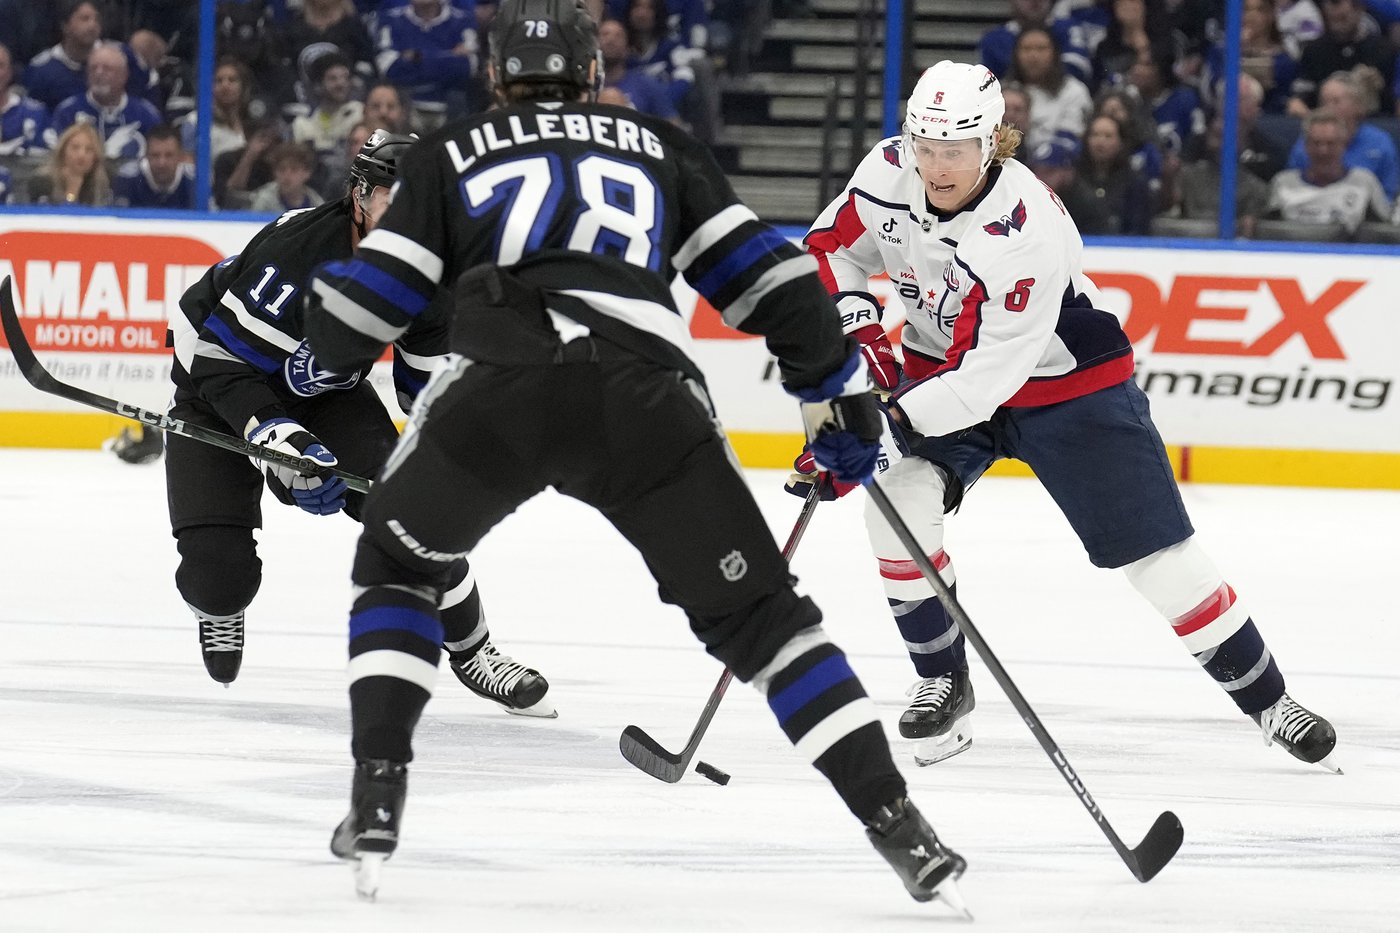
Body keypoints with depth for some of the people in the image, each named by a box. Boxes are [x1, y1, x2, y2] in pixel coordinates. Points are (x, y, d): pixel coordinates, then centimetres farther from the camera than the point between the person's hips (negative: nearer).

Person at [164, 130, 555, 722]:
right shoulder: (296, 250, -36)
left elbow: (430, 383, 1)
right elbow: (223, 361, -32)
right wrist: (278, 438, -41)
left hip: (328, 389, 4)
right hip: (217, 385, -4)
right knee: (218, 567, -16)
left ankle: (471, 653, -1)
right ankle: (219, 609, 24)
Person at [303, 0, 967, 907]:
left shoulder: (451, 154, 25)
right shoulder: (661, 148, 29)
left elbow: (353, 314, 20)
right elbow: (766, 277, 21)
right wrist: (841, 394, 29)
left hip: (496, 388, -1)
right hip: (647, 403, 1)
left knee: (396, 564, 26)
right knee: (755, 612, 12)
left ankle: (377, 796, 11)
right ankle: (897, 825, 0)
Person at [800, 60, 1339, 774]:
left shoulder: (1027, 231, -35)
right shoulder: (887, 173, -17)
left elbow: (987, 375, -36)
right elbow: (831, 247, 2)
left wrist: (885, 421, -42)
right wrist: (856, 320, -16)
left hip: (1067, 386, -5)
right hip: (936, 366, 5)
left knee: (1156, 551, -5)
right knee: (900, 499, -22)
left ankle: (1266, 700, 12)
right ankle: (943, 682, -4)